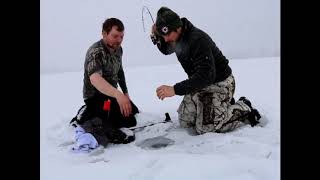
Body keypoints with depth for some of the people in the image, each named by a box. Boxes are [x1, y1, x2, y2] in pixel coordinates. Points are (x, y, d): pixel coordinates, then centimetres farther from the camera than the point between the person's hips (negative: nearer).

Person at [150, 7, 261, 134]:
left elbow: (207, 76, -38)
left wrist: (175, 90, -44)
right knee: (184, 121, 8)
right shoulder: (177, 38, -4)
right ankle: (225, 104, 21)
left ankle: (243, 109, 6)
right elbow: (165, 50, 20)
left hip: (220, 83, -8)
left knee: (205, 128, -14)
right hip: (201, 84, 9)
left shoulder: (198, 40, -30)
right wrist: (156, 37, -4)